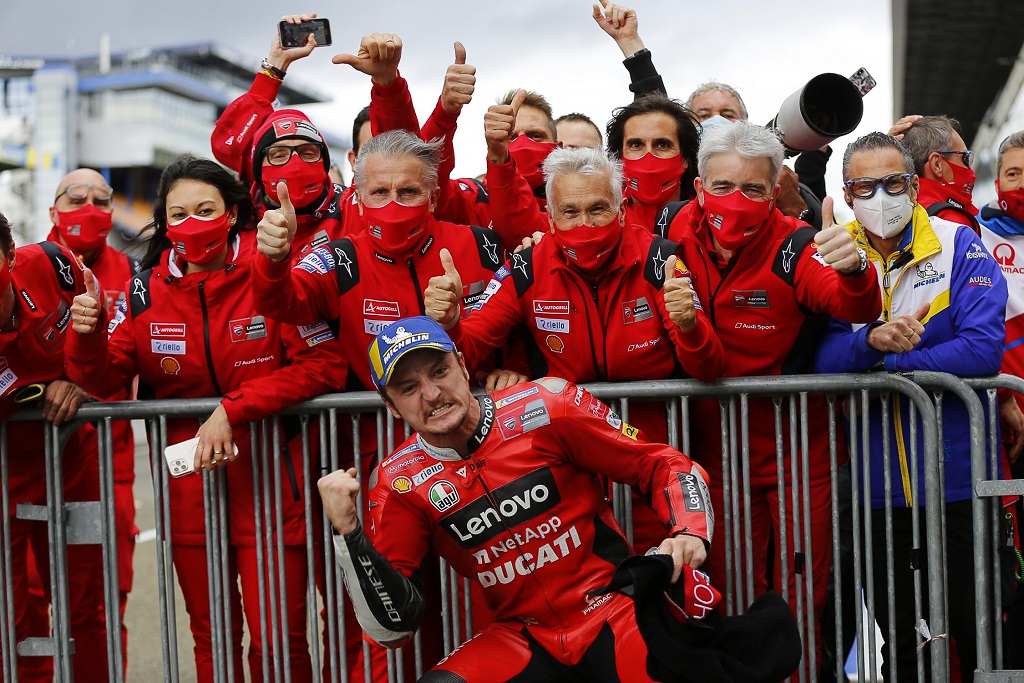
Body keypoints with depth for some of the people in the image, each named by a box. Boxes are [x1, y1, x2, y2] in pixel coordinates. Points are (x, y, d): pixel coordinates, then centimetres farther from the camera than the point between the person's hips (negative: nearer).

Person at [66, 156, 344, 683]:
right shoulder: (147, 290, 1)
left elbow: (325, 365, -15)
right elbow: (104, 379, 5)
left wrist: (232, 409, -19)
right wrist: (86, 335, -18)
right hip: (189, 486, 4)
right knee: (210, 638, 15)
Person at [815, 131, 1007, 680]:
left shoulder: (960, 247, -5)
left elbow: (983, 350, -17)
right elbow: (819, 359, -8)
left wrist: (878, 367, -18)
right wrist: (871, 340, -28)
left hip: (959, 477, -2)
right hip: (877, 488, 2)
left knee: (977, 633, 8)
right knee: (897, 638, 16)